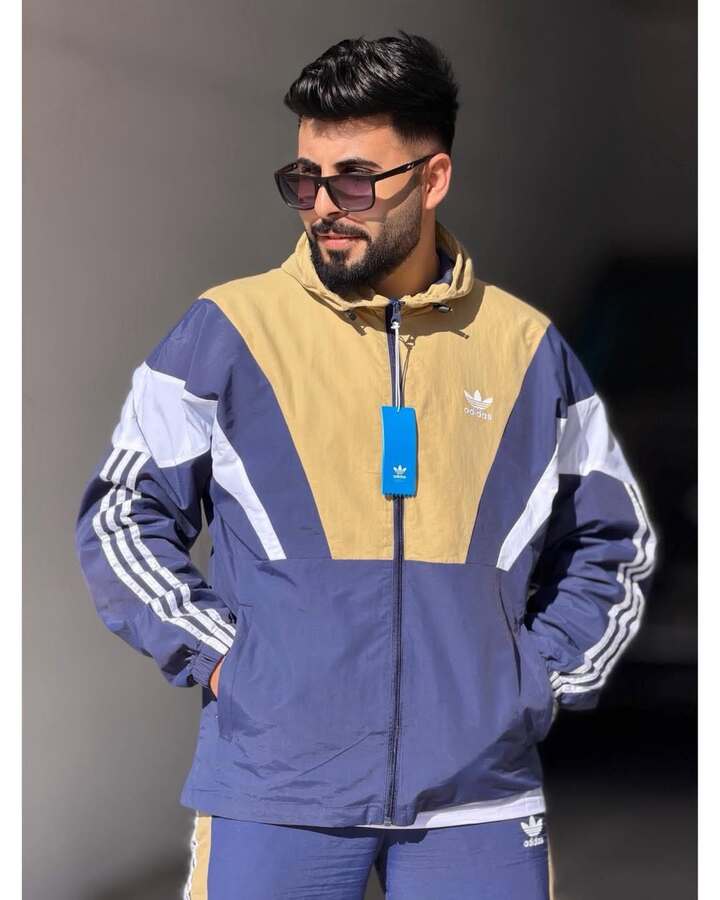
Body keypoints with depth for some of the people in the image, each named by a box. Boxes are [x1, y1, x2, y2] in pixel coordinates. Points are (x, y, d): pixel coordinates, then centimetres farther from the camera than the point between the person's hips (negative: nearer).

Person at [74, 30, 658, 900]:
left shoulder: (528, 348, 8)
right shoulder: (227, 331, 1)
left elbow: (610, 544, 18)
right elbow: (122, 517, 5)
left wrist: (542, 680, 7)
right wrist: (215, 654, -4)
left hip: (478, 792, 2)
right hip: (273, 789, -2)